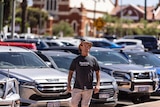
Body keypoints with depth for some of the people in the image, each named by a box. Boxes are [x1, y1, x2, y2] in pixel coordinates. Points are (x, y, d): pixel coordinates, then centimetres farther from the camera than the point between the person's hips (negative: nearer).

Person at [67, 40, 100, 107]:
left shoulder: (93, 59, 5)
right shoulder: (76, 60, 5)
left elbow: (97, 72, 8)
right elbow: (70, 72, 9)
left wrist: (98, 85, -2)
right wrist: (68, 85, 2)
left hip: (88, 88, 0)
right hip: (77, 87, 0)